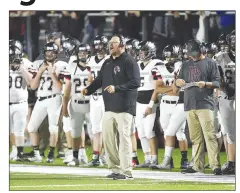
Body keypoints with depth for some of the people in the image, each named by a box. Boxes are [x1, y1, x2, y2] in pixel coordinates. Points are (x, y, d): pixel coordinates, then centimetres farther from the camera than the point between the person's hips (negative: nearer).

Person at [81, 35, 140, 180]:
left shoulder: (129, 61, -7)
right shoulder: (107, 63, 18)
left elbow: (136, 82, -17)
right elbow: (99, 80, 22)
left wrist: (117, 88, -25)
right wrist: (88, 90, 3)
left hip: (124, 107, -8)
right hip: (109, 107, 8)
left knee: (124, 138, -8)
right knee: (108, 138, 8)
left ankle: (126, 171, -5)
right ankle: (115, 169, 17)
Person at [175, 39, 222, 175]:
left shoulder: (210, 63, 5)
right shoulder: (186, 65, 19)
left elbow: (217, 82, 0)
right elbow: (179, 83, 22)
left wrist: (206, 84, -19)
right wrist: (178, 82, -2)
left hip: (205, 104, -5)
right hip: (190, 105, 5)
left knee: (210, 135, -12)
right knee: (196, 138, 6)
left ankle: (215, 165, -14)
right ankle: (198, 165, 10)